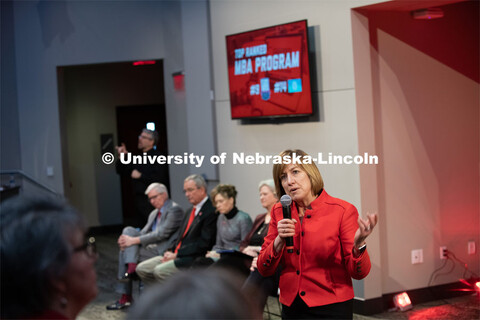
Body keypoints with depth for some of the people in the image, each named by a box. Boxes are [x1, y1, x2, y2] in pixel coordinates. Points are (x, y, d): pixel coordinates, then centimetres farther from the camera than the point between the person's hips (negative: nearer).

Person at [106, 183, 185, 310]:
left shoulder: (174, 210, -8)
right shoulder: (154, 214, 22)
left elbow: (161, 234, -16)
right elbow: (144, 233, 16)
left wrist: (134, 240, -18)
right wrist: (128, 240, -7)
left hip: (162, 250, -9)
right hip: (150, 247, 9)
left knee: (126, 252, -15)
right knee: (128, 230, -8)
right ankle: (131, 268, -17)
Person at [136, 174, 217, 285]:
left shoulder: (211, 212, -11)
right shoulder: (191, 211, 21)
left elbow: (203, 243, -17)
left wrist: (177, 254, -15)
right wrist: (171, 252, 2)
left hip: (193, 259, -10)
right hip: (177, 255, 10)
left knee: (160, 270, -28)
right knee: (141, 268, 0)